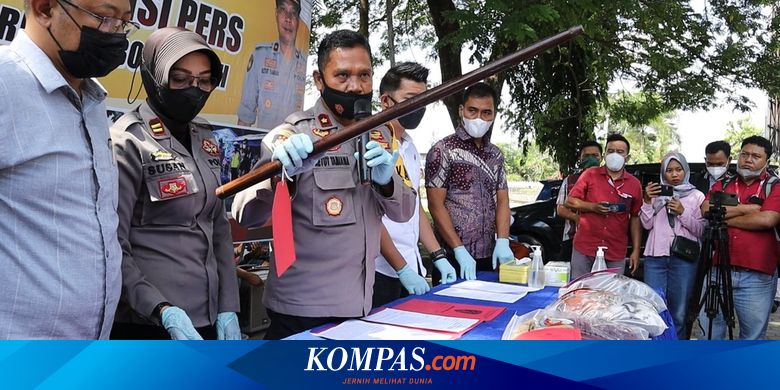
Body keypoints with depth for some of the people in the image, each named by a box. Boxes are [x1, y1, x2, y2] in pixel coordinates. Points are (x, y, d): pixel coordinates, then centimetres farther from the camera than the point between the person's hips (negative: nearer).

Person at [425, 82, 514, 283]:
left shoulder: (496, 155, 12)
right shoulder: (443, 151, -7)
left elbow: (502, 201, 11)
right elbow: (436, 205, -11)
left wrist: (502, 241, -6)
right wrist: (459, 250, -17)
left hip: (488, 256, 6)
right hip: (454, 258, -5)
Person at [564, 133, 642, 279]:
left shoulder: (634, 184, 6)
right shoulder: (590, 175, 3)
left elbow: (635, 218, 8)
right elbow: (569, 201, 3)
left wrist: (636, 251, 3)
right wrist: (592, 207, -13)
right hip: (584, 248, -1)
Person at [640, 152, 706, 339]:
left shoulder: (697, 196, 8)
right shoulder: (656, 193, 13)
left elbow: (701, 230, 1)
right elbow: (647, 224, 7)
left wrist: (682, 212, -10)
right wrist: (647, 202, -5)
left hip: (684, 258, -1)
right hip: (655, 256, 1)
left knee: (678, 311, 1)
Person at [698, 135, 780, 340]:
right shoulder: (721, 185, 14)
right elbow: (705, 210, -3)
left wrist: (724, 218, -5)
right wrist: (745, 208, -7)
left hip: (757, 276, -3)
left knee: (753, 334, 7)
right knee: (709, 328, 8)